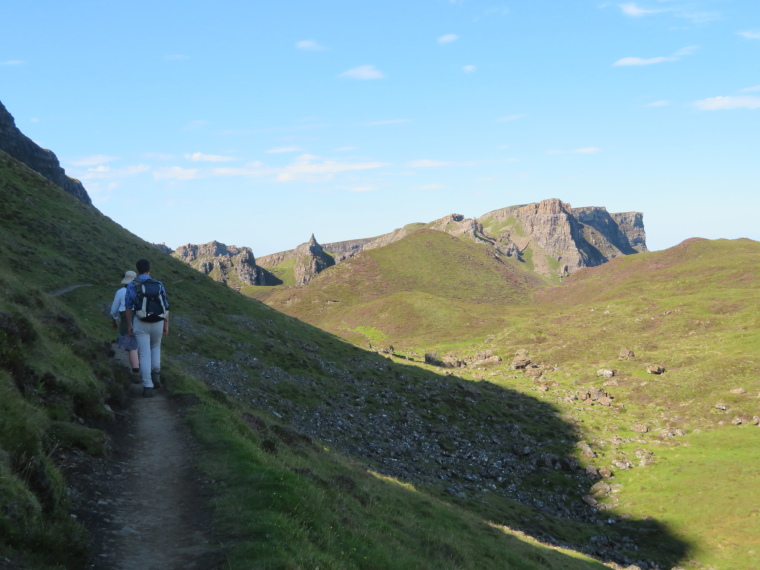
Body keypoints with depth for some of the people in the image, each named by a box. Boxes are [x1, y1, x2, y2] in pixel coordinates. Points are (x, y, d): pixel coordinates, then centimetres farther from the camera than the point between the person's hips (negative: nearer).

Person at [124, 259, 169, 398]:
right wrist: (166, 325, 8)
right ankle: (156, 375, 12)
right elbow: (165, 306, -1)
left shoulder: (131, 286, -7)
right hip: (157, 323, 2)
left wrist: (129, 325, 7)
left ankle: (148, 387, -1)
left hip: (140, 323, -2)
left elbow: (128, 308, -4)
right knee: (155, 348, 28)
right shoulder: (158, 285, -4)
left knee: (145, 355, 2)